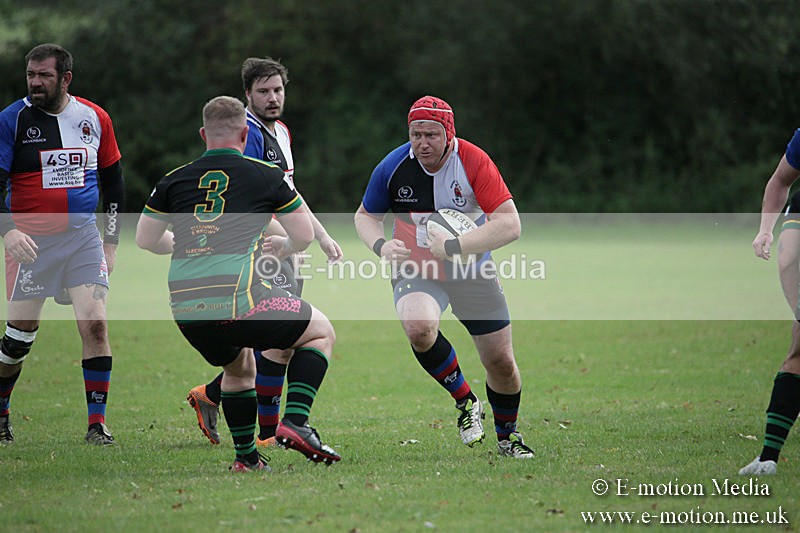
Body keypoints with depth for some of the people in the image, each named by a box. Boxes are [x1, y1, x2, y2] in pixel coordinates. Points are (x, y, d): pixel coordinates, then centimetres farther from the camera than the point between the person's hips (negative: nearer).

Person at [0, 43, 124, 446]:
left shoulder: (94, 118, 4)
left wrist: (111, 241, 11)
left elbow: (113, 179, 14)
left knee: (94, 324, -12)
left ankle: (97, 423, -6)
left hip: (84, 237, 2)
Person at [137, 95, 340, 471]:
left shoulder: (174, 181, 12)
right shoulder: (265, 175, 5)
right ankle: (295, 422, 1)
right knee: (321, 331, 18)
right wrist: (280, 250, 33)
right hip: (238, 299, -5)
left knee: (239, 368, 33)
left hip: (185, 310, 5)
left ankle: (245, 457, 25)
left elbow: (145, 238, 21)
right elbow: (304, 236, 11)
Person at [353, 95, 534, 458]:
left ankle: (507, 436, 32)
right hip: (416, 271, 0)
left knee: (501, 362, 1)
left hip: (472, 271, 0)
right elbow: (365, 215, 4)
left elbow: (509, 225, -24)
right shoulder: (393, 167, -13)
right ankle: (465, 401, -7)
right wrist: (381, 245, -18)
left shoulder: (473, 162, -19)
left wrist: (454, 247, -31)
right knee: (419, 327, -33)